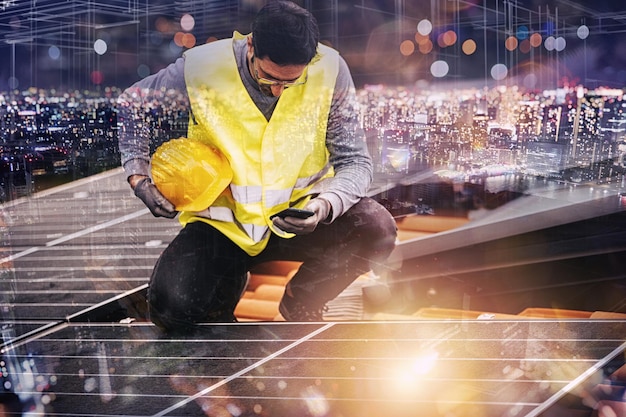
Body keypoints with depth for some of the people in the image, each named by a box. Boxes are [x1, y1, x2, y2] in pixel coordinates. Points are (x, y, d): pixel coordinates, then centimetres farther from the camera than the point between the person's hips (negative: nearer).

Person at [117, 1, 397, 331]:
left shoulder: (330, 71, -13)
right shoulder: (202, 66, -15)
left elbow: (354, 160, -9)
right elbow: (129, 103, 3)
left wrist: (325, 205, -30)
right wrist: (138, 177, -10)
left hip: (299, 216, 1)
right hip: (223, 220, -1)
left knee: (378, 229, -27)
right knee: (172, 307, -25)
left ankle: (301, 305, 3)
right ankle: (230, 277, 14)